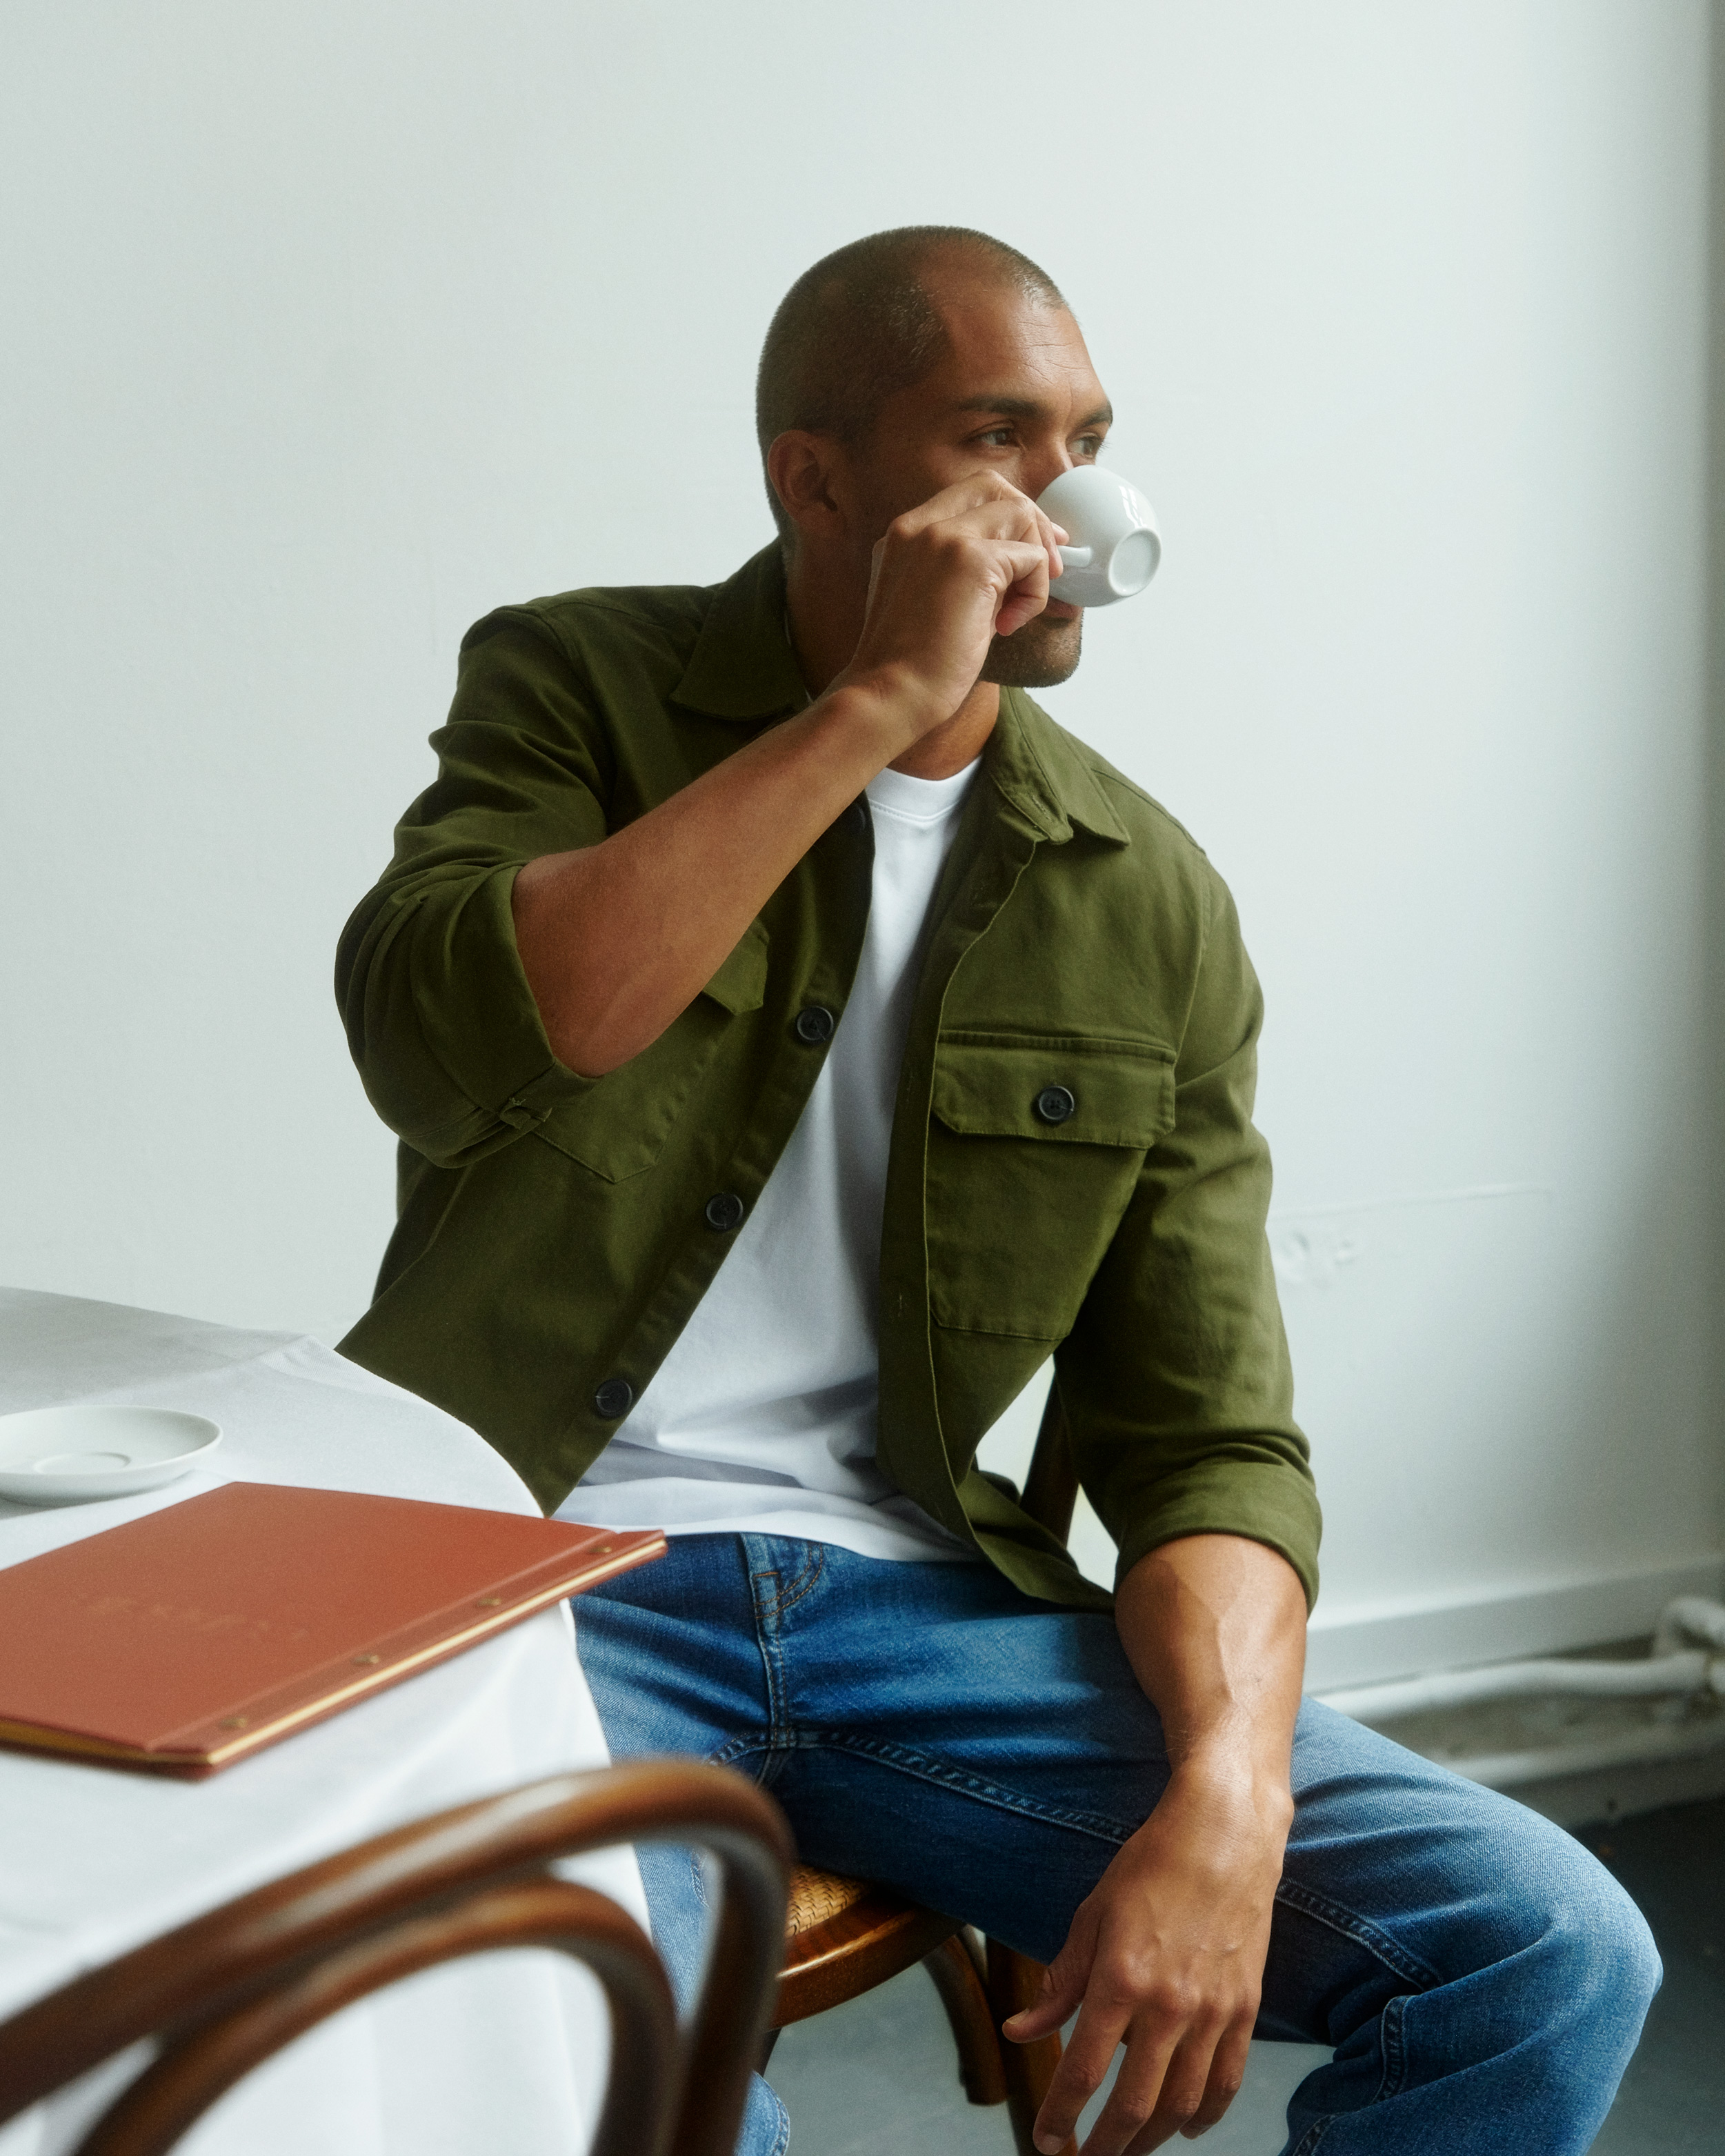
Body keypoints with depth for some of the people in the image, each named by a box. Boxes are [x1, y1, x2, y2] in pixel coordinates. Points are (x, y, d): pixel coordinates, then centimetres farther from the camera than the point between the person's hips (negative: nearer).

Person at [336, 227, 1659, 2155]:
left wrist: (1226, 1799, -16)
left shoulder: (1149, 908, 7)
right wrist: (877, 700, -19)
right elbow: (441, 1044, -21)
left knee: (1552, 1957, -12)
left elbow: (1208, 1435, 4)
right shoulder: (577, 693, 1)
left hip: (918, 1595, 3)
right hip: (544, 1568, -3)